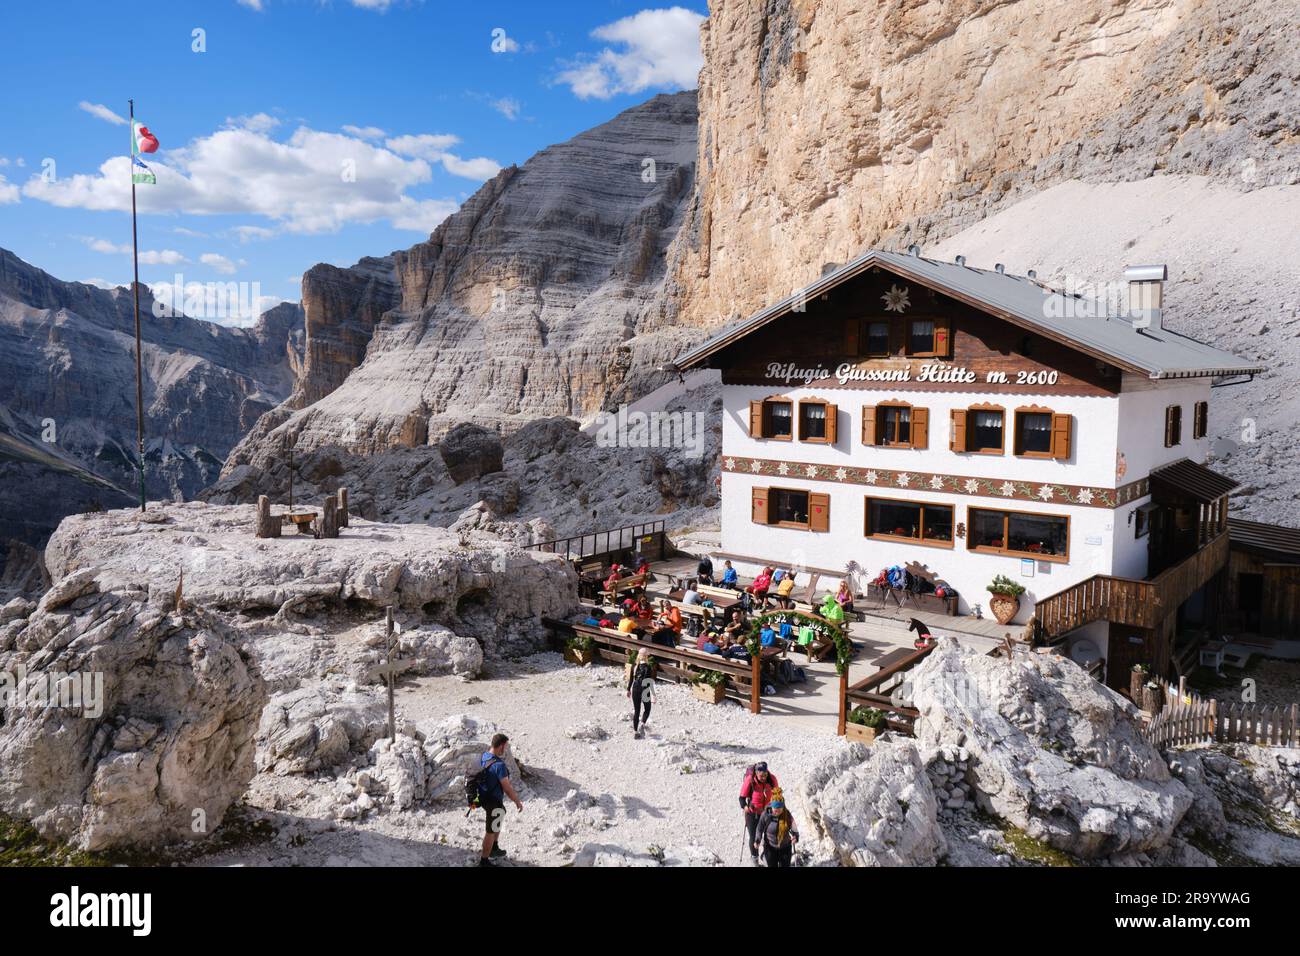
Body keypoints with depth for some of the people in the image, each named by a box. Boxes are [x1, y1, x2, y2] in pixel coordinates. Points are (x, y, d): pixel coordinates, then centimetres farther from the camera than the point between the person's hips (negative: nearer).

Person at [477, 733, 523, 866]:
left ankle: (494, 849, 45)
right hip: (494, 802, -9)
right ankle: (484, 861, 22)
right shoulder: (499, 765, -31)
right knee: (491, 831, 9)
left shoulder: (484, 756, -4)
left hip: (483, 797, 9)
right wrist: (517, 802, -9)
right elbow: (507, 788, -24)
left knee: (497, 824, 30)